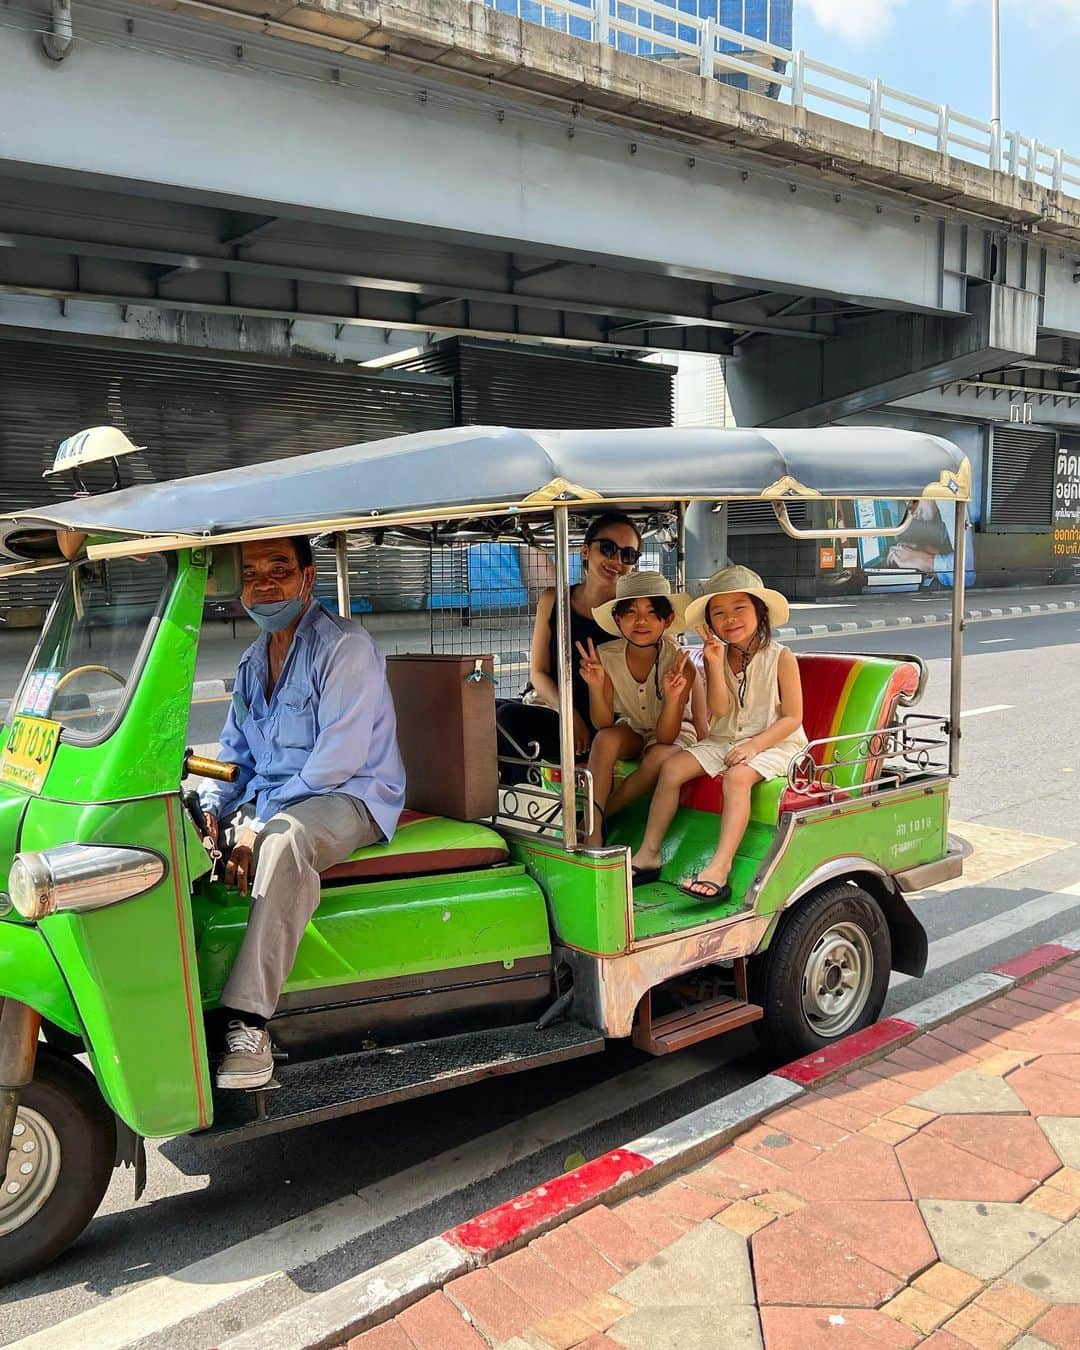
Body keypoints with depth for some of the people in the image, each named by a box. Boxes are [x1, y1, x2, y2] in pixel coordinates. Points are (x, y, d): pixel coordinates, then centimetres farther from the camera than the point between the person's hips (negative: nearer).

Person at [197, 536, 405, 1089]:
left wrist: (259, 827, -22)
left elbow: (339, 757, -20)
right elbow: (235, 753, 20)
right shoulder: (253, 661, 16)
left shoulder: (345, 646, -11)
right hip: (265, 803, 8)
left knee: (285, 841, -38)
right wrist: (211, 809, -2)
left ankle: (247, 1019, -37)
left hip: (349, 797, -8)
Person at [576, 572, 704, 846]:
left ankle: (601, 812, -12)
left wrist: (673, 696, -42)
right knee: (604, 739, -30)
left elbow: (665, 736, -24)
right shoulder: (606, 656, -19)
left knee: (660, 757, -34)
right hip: (631, 729, 2)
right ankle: (592, 830, -25)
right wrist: (596, 686, -33)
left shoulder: (679, 664, -26)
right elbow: (603, 724, -16)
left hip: (674, 732, -2)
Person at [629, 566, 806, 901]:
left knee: (737, 776, -34)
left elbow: (792, 717, -10)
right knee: (672, 766, -12)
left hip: (774, 743, -5)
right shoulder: (716, 655, 4)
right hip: (725, 739, 6)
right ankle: (649, 854, -7)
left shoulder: (781, 657, -8)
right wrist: (715, 663, -19)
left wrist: (755, 745, -22)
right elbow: (720, 710, -8)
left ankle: (719, 868, -41)